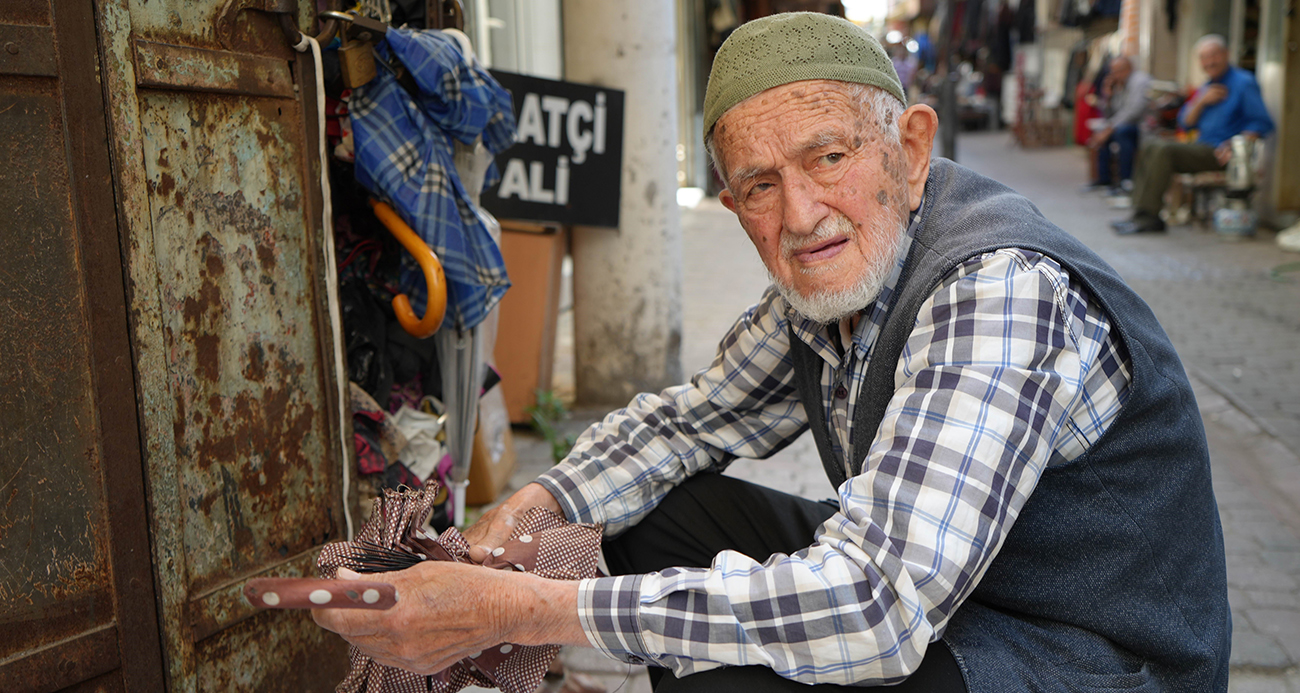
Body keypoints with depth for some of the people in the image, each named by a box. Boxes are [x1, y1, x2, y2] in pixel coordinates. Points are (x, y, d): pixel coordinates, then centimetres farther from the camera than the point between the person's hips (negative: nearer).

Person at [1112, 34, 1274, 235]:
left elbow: (1262, 124, -12)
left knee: (1164, 150, -24)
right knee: (1150, 146, -3)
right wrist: (1202, 101, -4)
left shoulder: (1244, 83, -5)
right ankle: (1142, 211, -14)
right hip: (1202, 147, 9)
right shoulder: (1207, 86, 20)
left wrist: (1234, 149, -23)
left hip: (1219, 154, -9)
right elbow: (1185, 123, 13)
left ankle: (1147, 216, -25)